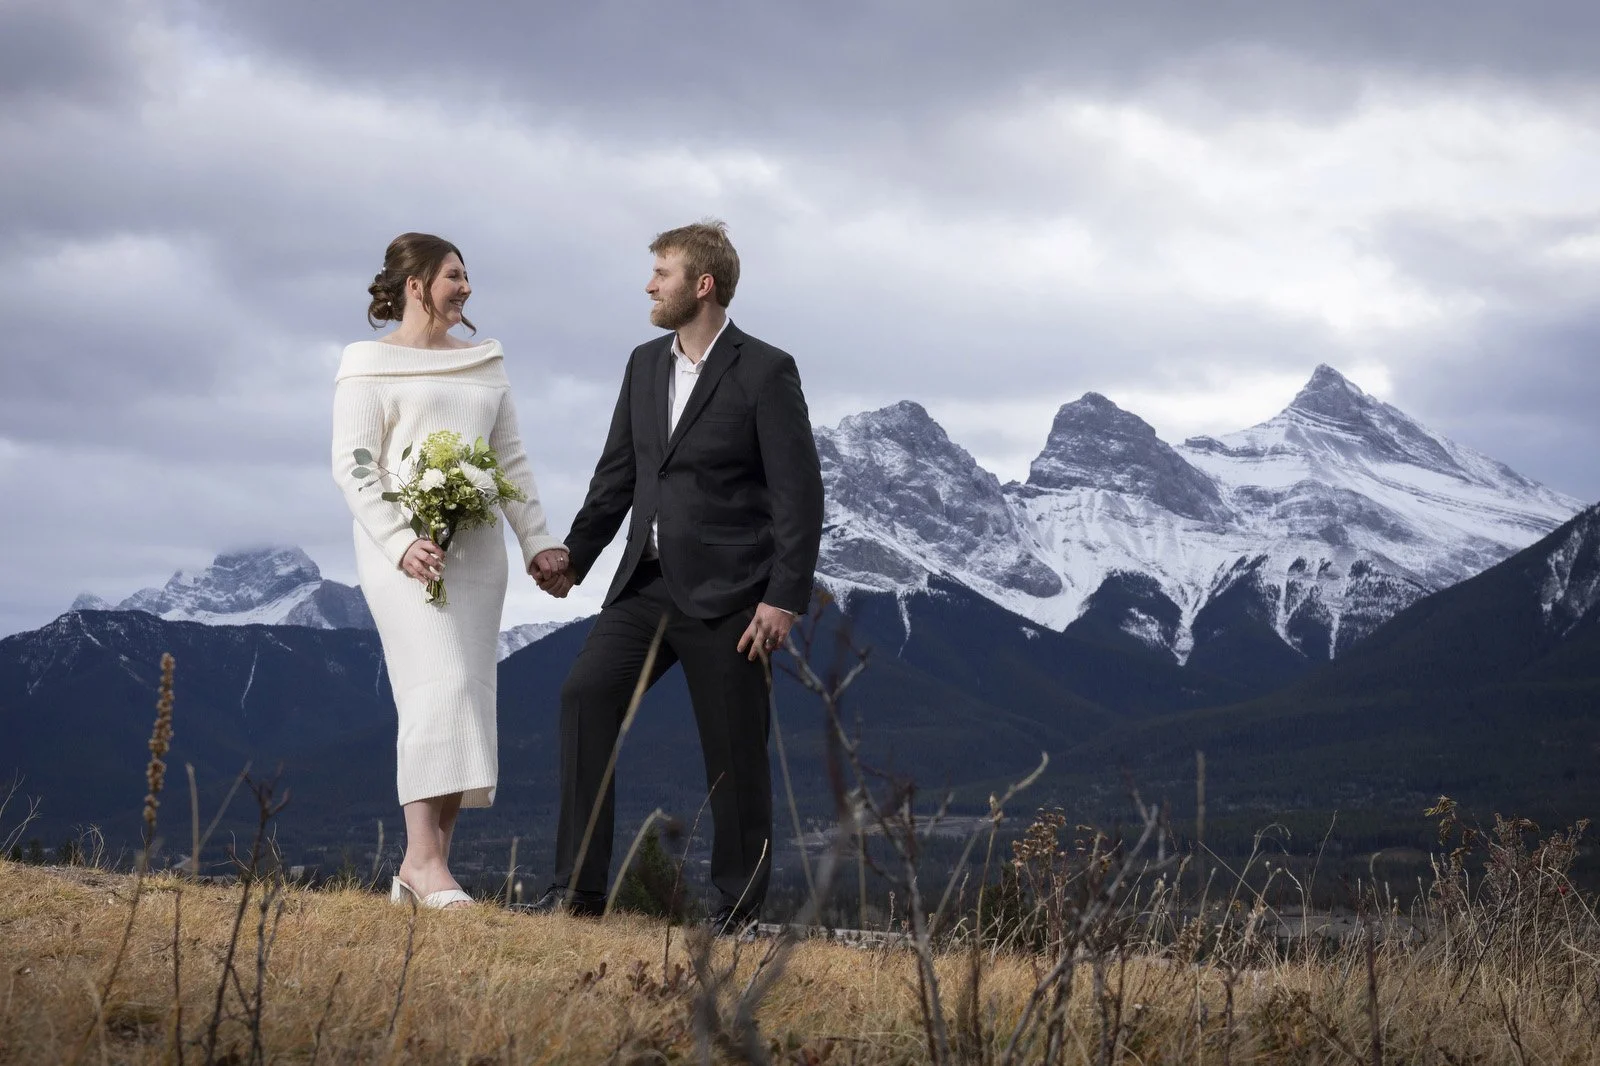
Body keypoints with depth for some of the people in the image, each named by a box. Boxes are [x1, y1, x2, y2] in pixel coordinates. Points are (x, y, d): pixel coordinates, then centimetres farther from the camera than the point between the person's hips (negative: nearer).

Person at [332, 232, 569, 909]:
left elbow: (512, 461, 20)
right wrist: (402, 543, -18)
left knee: (466, 700, 1)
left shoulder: (486, 363, 18)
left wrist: (537, 541, 10)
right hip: (404, 547, -6)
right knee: (439, 687, -18)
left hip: (476, 549, 6)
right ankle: (426, 860, -19)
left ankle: (418, 872, 4)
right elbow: (351, 465, -6)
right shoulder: (370, 364, 1)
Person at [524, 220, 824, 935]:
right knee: (585, 694, -10)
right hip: (647, 582, 6)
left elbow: (799, 493, -11)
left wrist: (785, 598, -16)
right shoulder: (645, 365, 11)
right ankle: (578, 888, -8)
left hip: (725, 594, -6)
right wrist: (574, 558, 21)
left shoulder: (765, 372, -9)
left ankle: (739, 907, 14)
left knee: (734, 748, 0)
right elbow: (617, 473, 19)